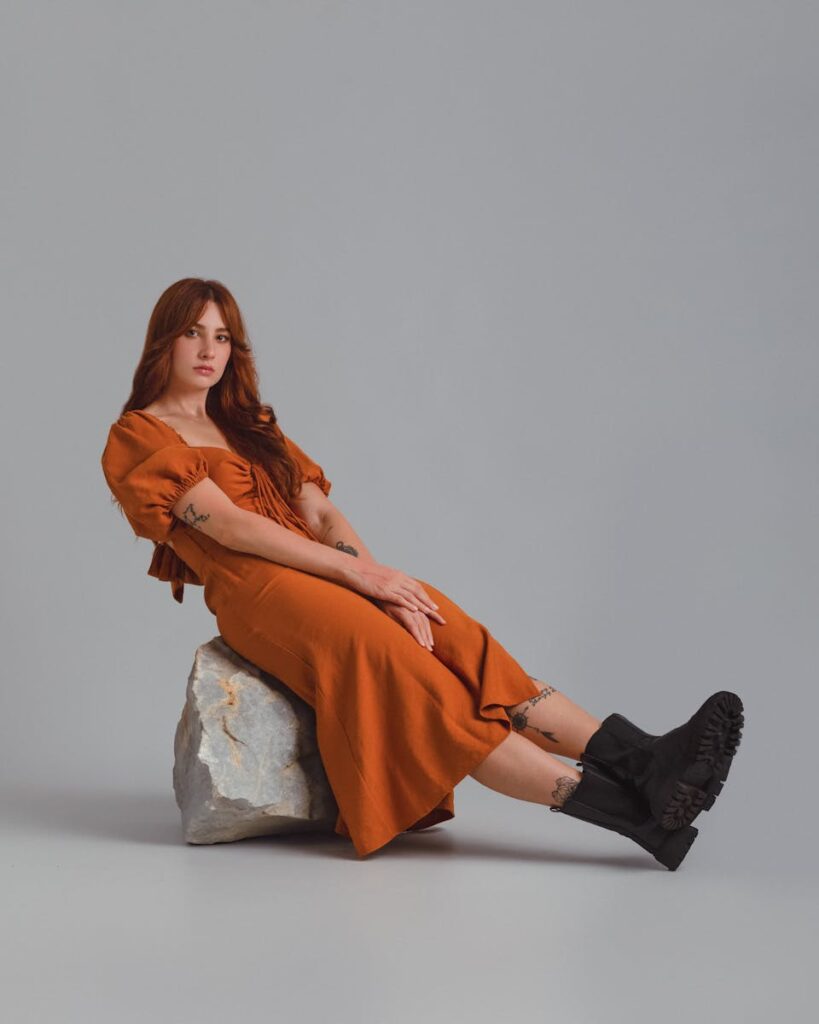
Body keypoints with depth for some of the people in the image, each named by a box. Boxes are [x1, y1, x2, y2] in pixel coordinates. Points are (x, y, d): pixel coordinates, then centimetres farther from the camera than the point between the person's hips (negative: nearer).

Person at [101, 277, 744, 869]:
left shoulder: (250, 424, 24)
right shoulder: (138, 439, 3)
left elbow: (321, 513, 12)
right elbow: (231, 527, -10)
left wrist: (378, 578, -8)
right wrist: (358, 572, -15)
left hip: (326, 571, 7)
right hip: (258, 591, -6)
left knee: (467, 648, -17)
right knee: (417, 680, -24)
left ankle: (642, 761, -29)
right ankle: (633, 809, -32)